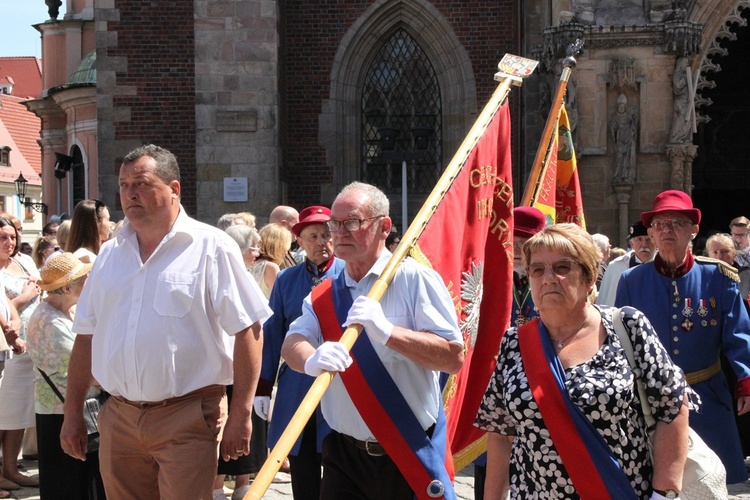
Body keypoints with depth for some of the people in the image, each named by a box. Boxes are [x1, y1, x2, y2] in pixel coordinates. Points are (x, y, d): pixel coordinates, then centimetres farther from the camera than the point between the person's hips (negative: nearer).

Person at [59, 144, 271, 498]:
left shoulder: (210, 248, -4)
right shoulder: (110, 254, 12)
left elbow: (247, 331, -8)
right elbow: (86, 337, 15)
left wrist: (240, 413, -13)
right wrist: (72, 413, 12)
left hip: (187, 418, -5)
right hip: (118, 418, 5)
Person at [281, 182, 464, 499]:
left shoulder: (415, 280, -6)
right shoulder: (323, 295, 11)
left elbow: (454, 358, -14)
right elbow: (291, 344, -6)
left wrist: (387, 331, -26)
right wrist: (312, 360, -29)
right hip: (345, 456, 4)